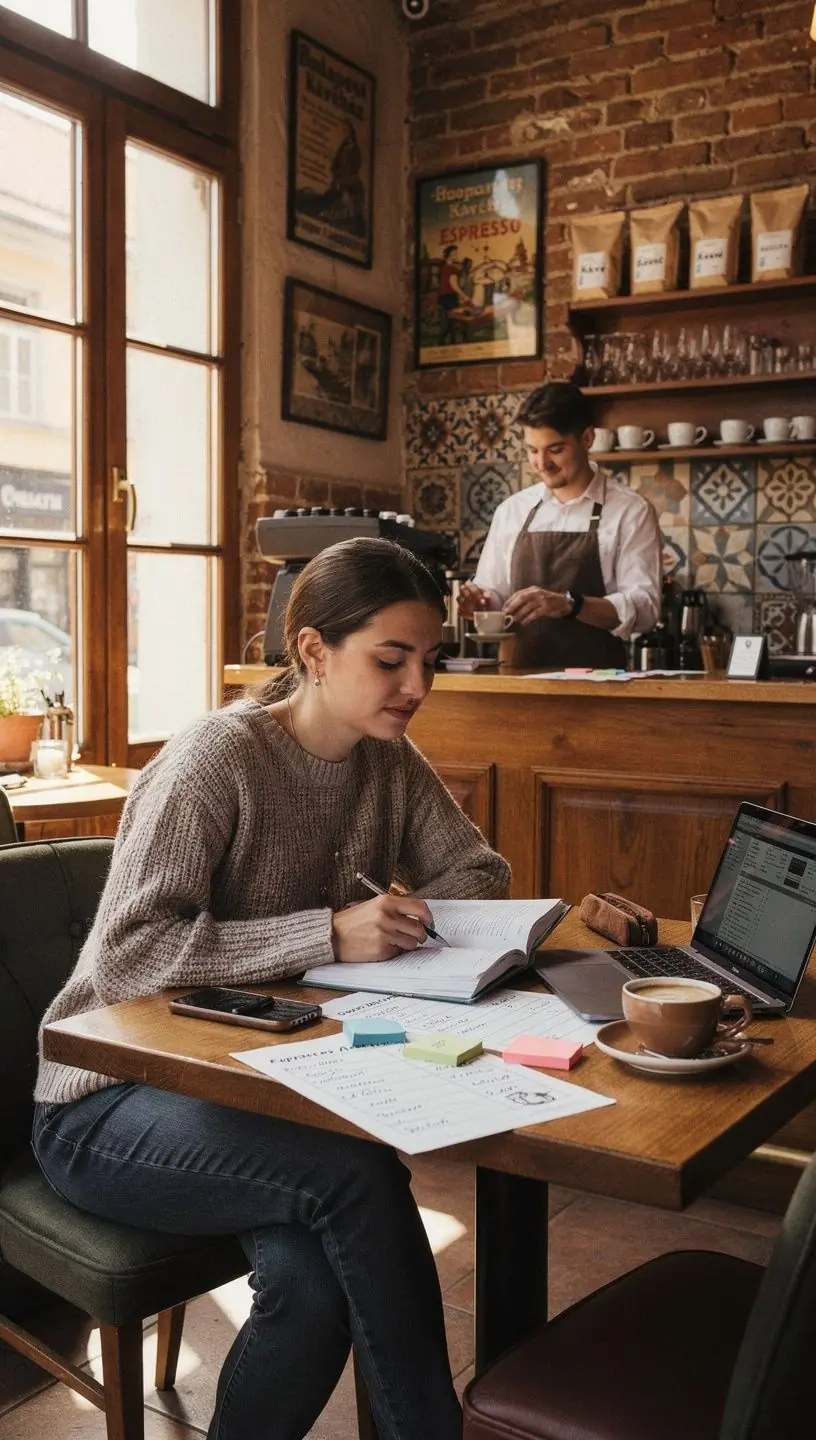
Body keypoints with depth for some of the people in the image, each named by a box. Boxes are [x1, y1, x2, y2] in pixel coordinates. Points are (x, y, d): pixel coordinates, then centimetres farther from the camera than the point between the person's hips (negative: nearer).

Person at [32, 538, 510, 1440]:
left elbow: (477, 871, 8)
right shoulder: (216, 757, -19)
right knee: (357, 1171, -29)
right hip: (115, 1104, -5)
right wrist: (328, 934, -32)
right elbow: (126, 951, -25)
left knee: (313, 1281, -26)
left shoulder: (386, 760, 2)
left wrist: (403, 918, -13)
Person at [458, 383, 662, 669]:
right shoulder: (511, 510, 12)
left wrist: (568, 604, -21)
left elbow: (643, 606, -7)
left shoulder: (630, 511, 1)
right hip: (520, 677, 3)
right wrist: (480, 602, -4)